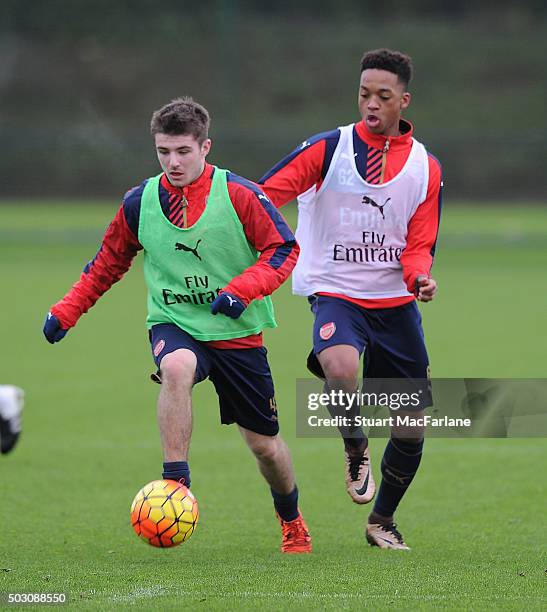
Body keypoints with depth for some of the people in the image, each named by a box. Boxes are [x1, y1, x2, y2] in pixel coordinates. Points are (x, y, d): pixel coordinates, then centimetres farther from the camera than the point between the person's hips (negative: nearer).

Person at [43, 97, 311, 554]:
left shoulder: (239, 195, -12)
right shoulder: (139, 203, -2)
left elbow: (283, 249, -10)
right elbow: (109, 263, 13)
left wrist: (242, 290, -24)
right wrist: (67, 312, 9)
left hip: (238, 333, -1)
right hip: (174, 326, 1)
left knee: (263, 442, 9)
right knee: (176, 369, -38)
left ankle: (292, 521, 38)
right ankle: (176, 483, -35)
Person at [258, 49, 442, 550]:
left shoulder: (426, 167, 4)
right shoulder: (329, 148, -4)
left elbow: (419, 246, 5)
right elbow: (261, 197, -8)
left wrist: (421, 277, -16)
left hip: (395, 301, 3)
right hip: (335, 292, -3)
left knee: (413, 426, 4)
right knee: (341, 367, -36)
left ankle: (382, 520, 27)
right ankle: (355, 449, -5)